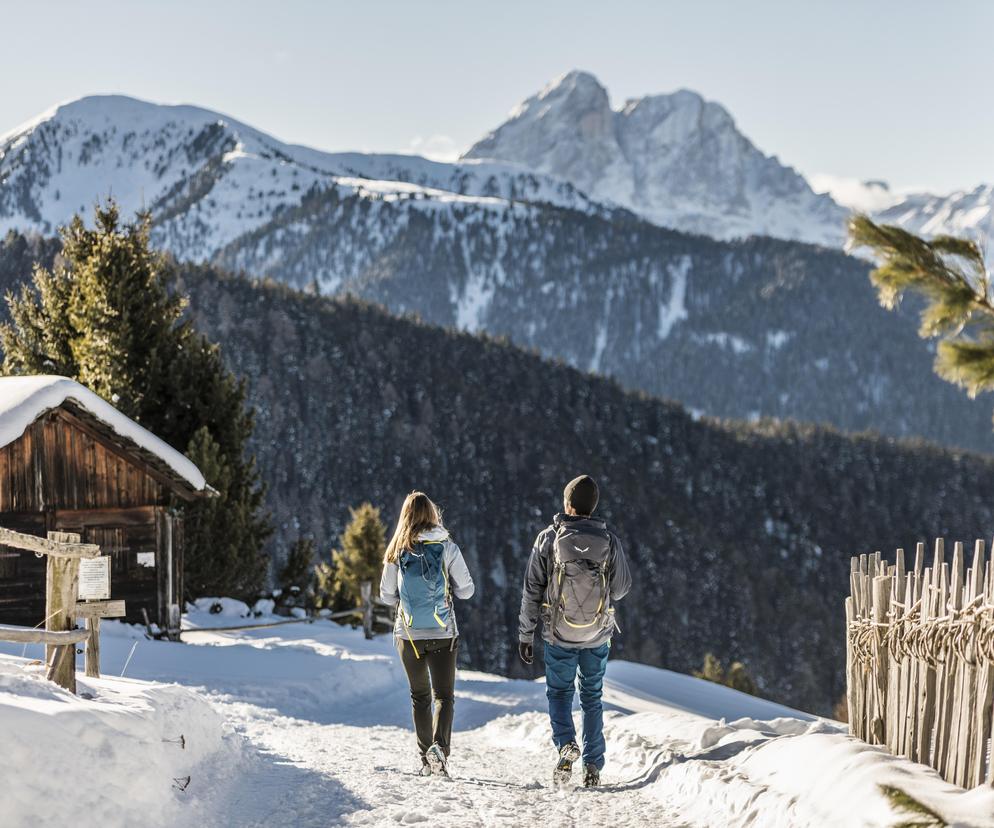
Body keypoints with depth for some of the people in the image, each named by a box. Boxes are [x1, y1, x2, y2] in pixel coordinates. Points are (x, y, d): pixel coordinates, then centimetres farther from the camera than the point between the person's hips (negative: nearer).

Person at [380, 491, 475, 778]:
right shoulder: (447, 547, -5)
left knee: (419, 696, 16)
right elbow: (466, 590, -2)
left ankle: (427, 759, 13)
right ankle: (439, 746, -23)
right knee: (444, 695, 2)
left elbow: (387, 595, 4)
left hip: (408, 634, 2)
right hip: (442, 634, -2)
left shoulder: (397, 551, -1)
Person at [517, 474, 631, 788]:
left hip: (559, 634, -1)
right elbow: (621, 587, 0)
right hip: (598, 635, 1)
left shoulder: (548, 538, -9)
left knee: (559, 692, 15)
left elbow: (532, 590, -6)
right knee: (592, 696, 14)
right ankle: (593, 766, 11)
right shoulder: (609, 540, -7)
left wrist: (525, 633, 2)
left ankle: (566, 743, -10)